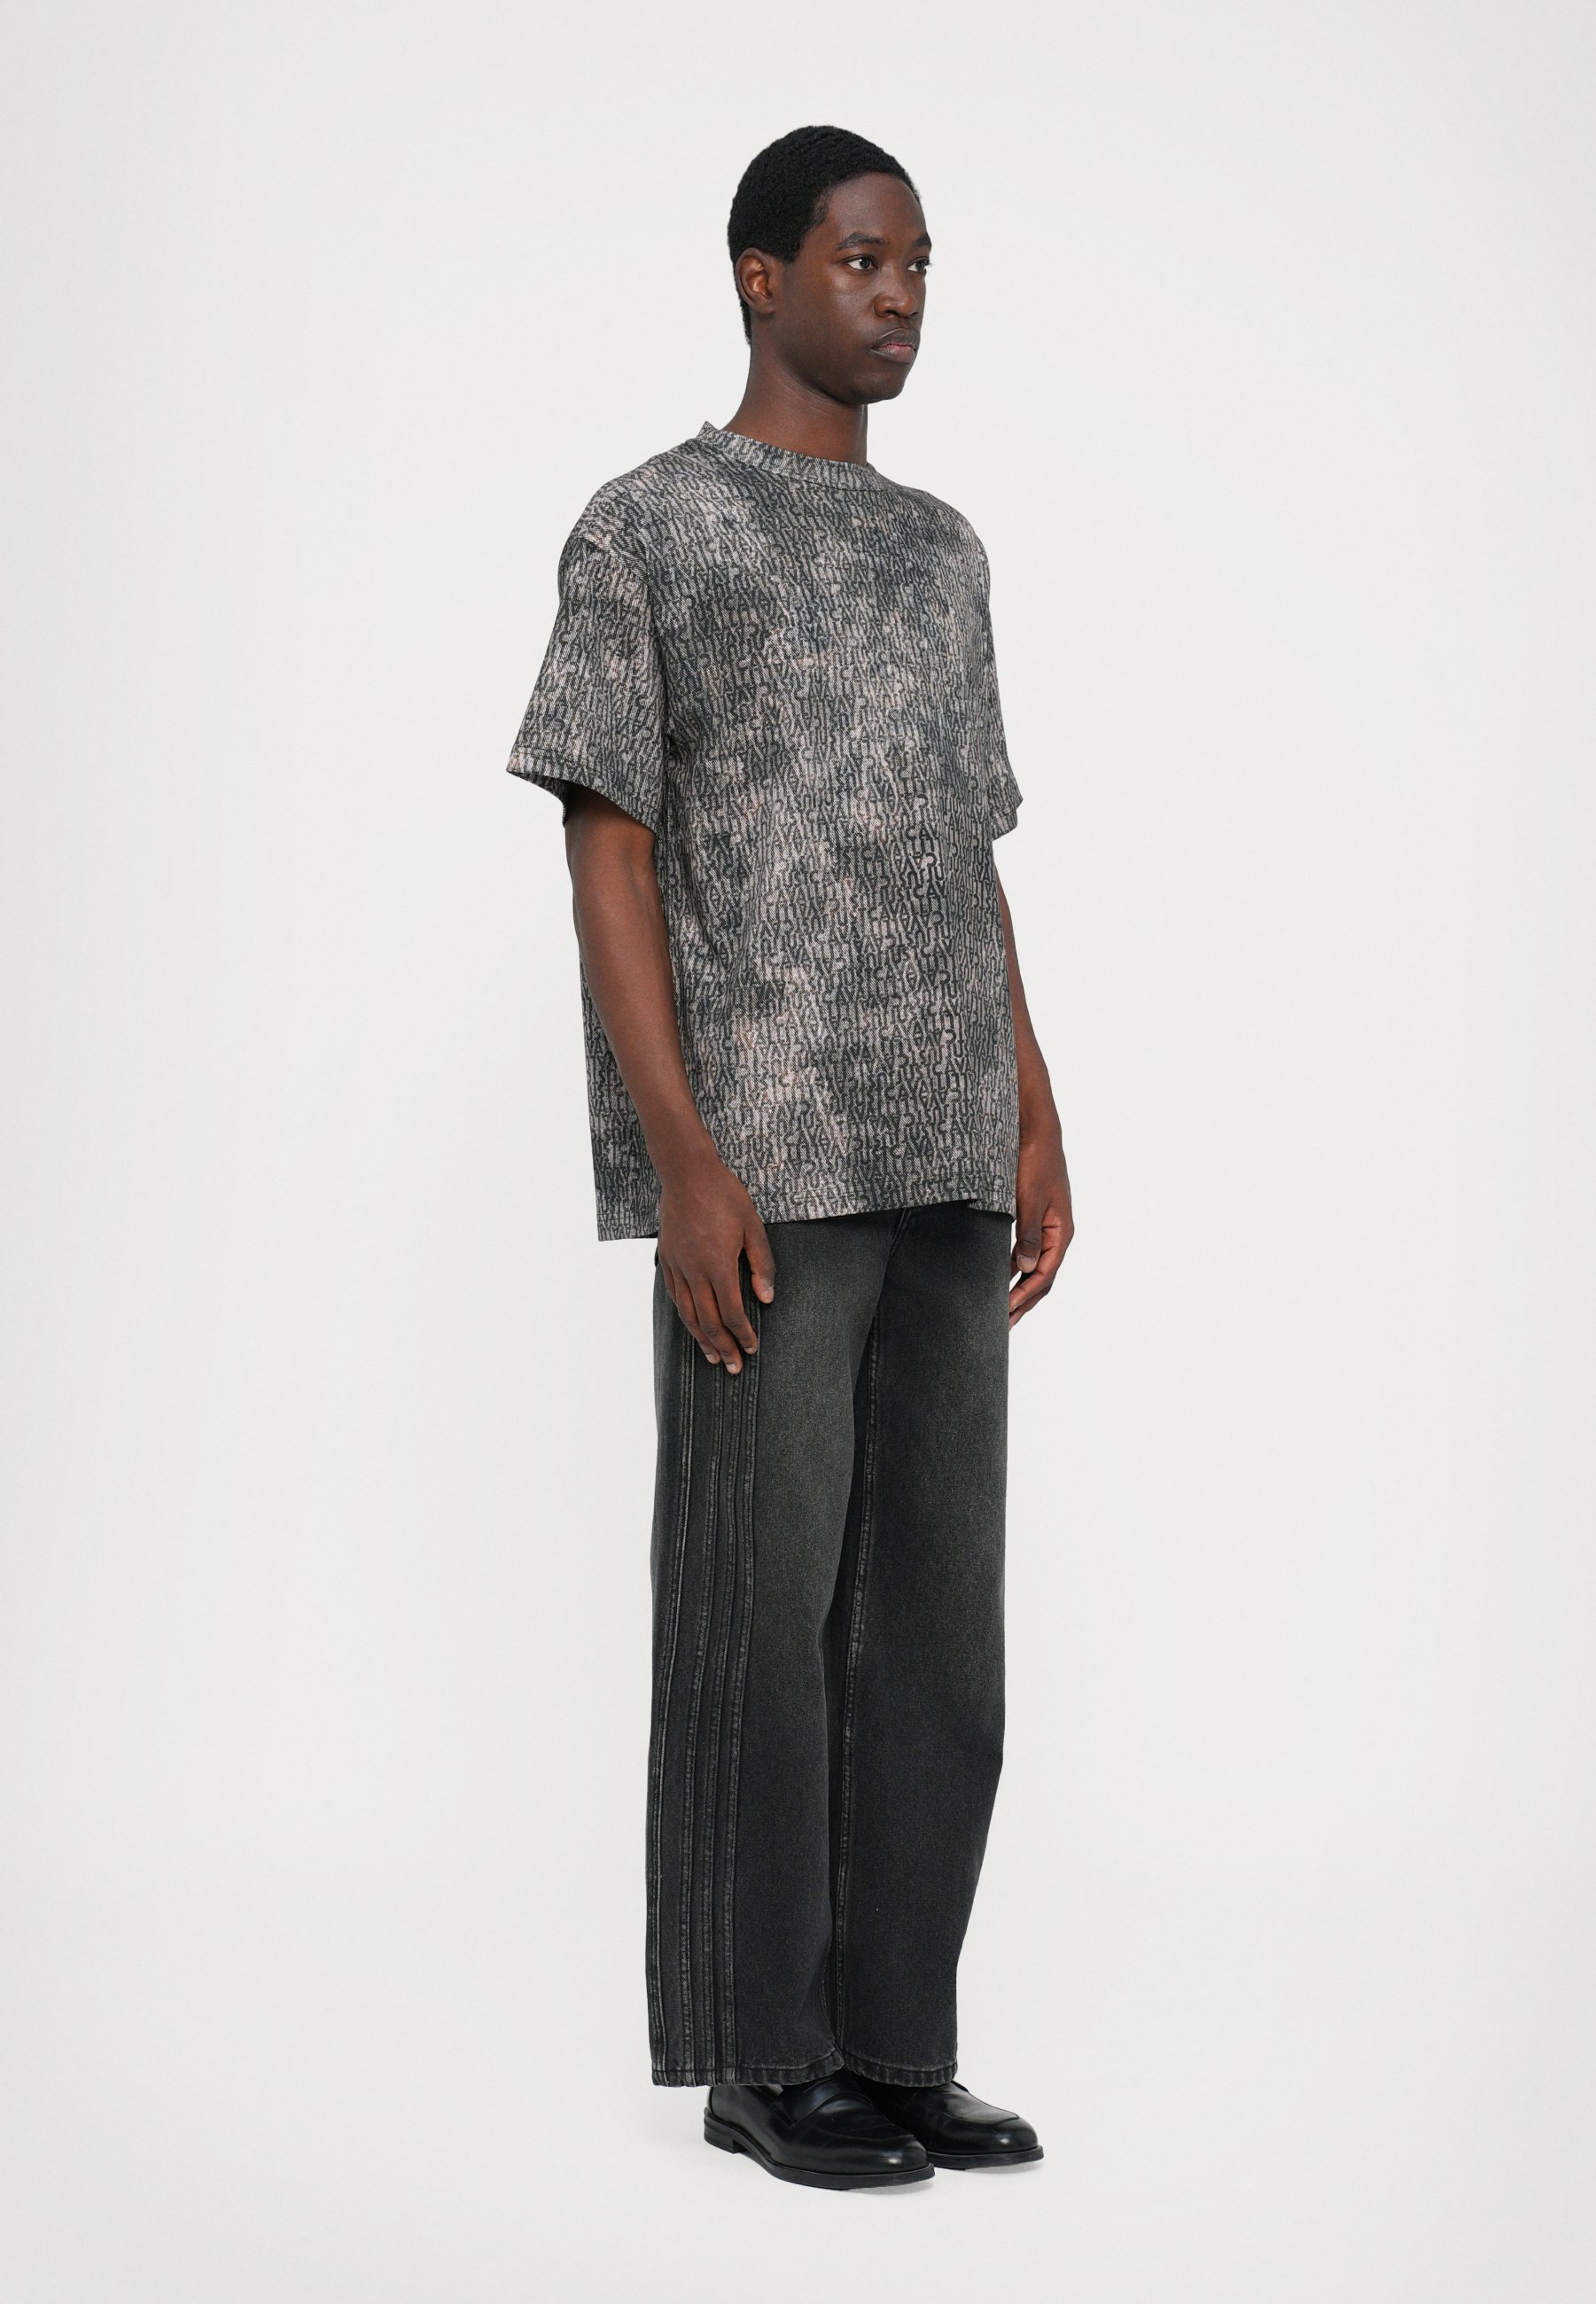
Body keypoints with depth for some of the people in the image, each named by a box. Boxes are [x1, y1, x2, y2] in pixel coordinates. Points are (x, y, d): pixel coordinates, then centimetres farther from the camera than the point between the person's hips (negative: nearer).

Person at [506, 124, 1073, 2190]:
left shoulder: (940, 556, 19)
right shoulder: (644, 529, -1)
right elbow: (609, 854, -7)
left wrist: (1035, 1127, 10)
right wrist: (684, 1158, -16)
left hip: (938, 1159, 6)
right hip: (758, 1156, -6)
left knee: (934, 1596, 5)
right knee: (762, 1597, -4)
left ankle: (888, 2032, 12)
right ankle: (757, 2048, 6)